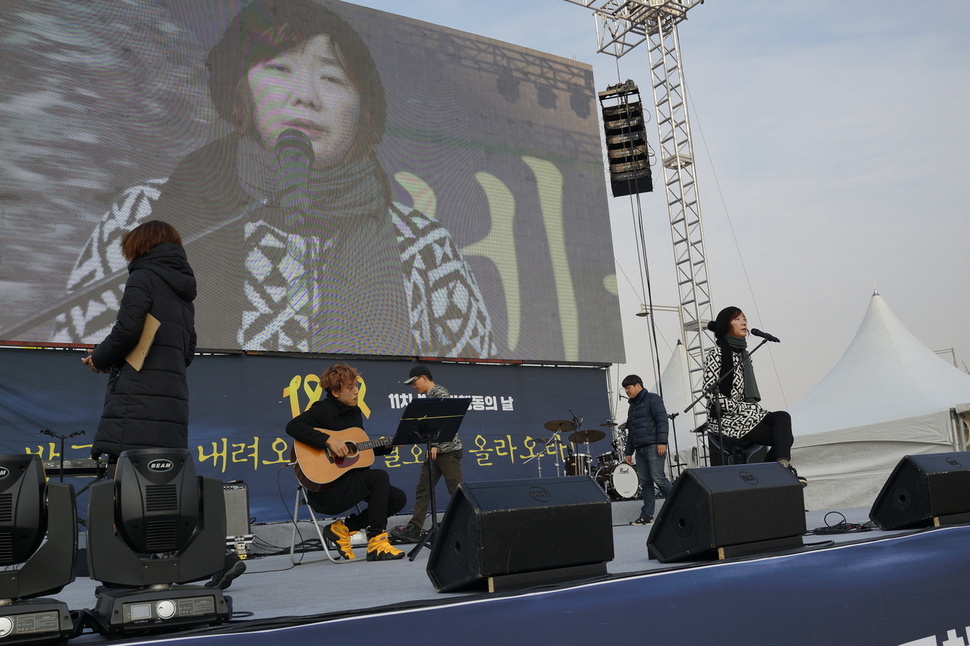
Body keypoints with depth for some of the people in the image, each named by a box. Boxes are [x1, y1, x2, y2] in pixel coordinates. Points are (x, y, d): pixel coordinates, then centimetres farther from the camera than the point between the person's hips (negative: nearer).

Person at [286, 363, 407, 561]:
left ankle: (342, 529, 3)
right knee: (380, 477, -26)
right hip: (327, 484, -9)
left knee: (398, 498, 0)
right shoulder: (323, 410, -12)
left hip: (351, 481, 9)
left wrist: (389, 445, 6)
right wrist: (328, 441, -33)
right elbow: (292, 426, -28)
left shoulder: (355, 412, 12)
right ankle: (376, 543, -19)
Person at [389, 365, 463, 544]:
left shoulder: (440, 392, -10)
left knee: (457, 491, -7)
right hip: (434, 451, 10)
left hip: (448, 449, -10)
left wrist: (436, 446, -21)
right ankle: (414, 529, 7)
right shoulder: (428, 397, 17)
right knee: (423, 490, 6)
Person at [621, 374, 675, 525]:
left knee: (658, 478, -12)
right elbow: (630, 431, 25)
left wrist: (661, 442, -20)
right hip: (640, 449, 8)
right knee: (645, 482, 4)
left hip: (653, 447, -8)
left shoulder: (652, 399, -1)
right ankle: (647, 515, 4)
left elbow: (662, 420, -12)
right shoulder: (633, 406, 23)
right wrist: (628, 452, 21)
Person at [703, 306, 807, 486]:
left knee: (782, 417, -19)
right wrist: (742, 408, -17)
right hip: (725, 419, -7)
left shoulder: (743, 353, 17)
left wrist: (756, 409, 4)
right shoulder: (716, 354, -8)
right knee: (783, 436, -20)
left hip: (747, 412, 7)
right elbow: (714, 394, -15)